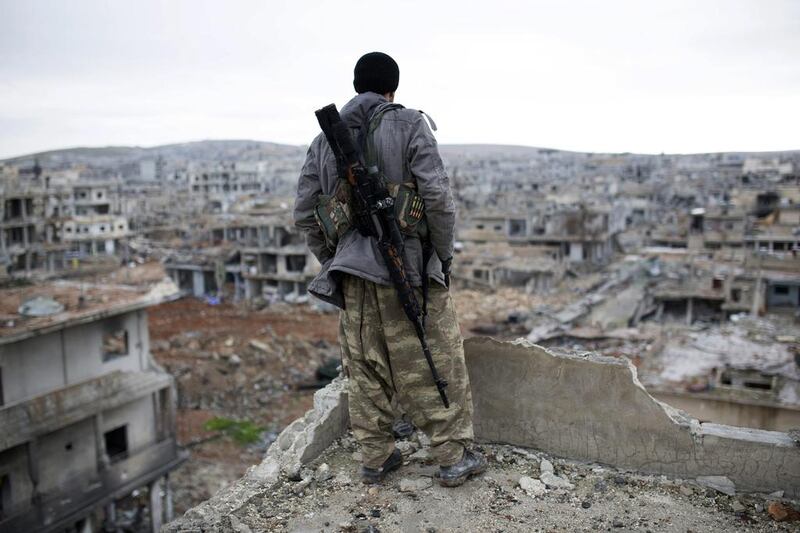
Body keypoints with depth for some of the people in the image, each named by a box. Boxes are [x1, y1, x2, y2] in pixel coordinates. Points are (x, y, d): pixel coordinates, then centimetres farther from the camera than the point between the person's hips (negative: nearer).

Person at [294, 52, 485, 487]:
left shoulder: (325, 139, 10)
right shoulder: (408, 125, -4)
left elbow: (304, 213, 9)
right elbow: (437, 197, -12)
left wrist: (332, 261, 18)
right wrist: (444, 254, -1)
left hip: (352, 271, 5)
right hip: (408, 267, -4)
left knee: (365, 368, 14)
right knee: (433, 364, 7)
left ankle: (375, 458, 24)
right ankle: (452, 457, 16)